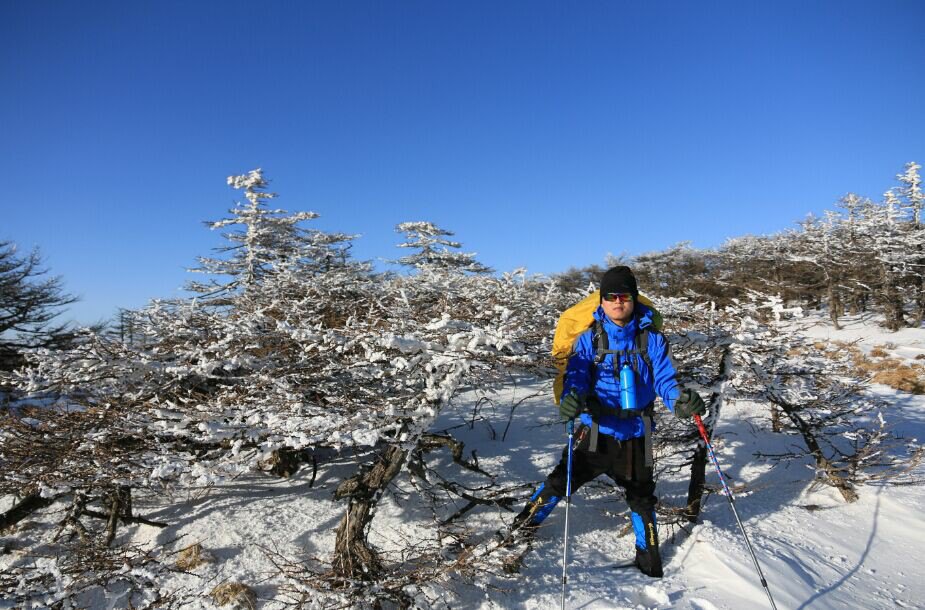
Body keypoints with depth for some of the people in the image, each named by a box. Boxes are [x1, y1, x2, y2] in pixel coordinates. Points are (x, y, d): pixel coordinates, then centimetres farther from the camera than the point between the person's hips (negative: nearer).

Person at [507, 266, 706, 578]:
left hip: (635, 434, 1)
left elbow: (665, 378, -8)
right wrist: (572, 398, -37)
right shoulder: (589, 338, -4)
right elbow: (576, 375, -14)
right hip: (596, 431, -1)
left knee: (642, 497, 17)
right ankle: (525, 523, 28)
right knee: (563, 479, 1)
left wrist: (680, 399, -31)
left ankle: (648, 557, 41)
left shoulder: (652, 339, -2)